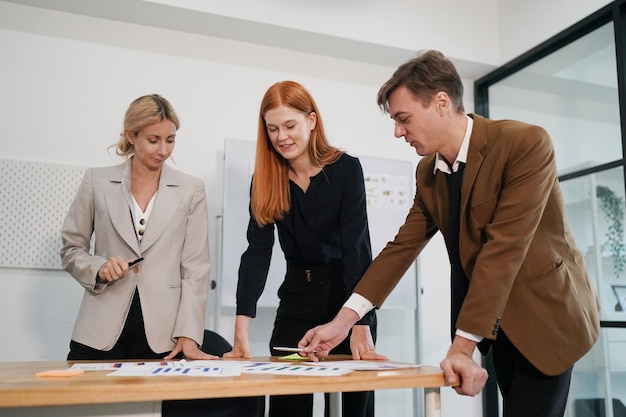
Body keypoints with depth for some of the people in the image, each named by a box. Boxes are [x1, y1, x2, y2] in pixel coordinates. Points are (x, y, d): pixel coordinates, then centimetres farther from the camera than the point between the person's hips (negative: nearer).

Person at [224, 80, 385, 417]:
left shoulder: (346, 168, -13)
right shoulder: (266, 179, -5)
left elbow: (357, 246, -20)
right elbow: (257, 251, -12)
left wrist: (361, 324, -30)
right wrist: (242, 326, -23)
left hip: (350, 295, -2)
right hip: (298, 298, 2)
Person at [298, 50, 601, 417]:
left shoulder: (526, 143, -22)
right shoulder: (427, 172, 0)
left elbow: (502, 248, -28)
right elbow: (402, 247, -3)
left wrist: (463, 345, -28)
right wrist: (343, 321, -12)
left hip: (547, 315, -6)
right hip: (500, 327, 6)